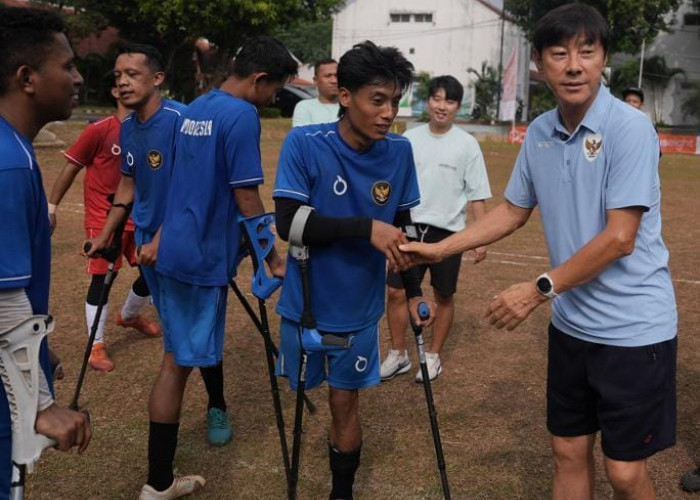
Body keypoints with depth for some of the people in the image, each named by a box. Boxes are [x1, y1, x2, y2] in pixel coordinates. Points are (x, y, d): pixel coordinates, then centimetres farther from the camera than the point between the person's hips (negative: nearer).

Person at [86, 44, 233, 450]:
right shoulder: (127, 127, 4)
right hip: (149, 242, 6)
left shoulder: (181, 120, -18)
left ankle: (217, 408, 17)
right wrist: (106, 234, 17)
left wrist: (160, 240, -22)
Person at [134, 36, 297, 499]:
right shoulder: (242, 116, -15)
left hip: (177, 249, 8)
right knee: (182, 363, -1)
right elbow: (247, 200, -16)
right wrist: (273, 258, -6)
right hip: (205, 257, -8)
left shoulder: (195, 109, 12)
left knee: (177, 360, 12)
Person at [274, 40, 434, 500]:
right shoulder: (304, 144, -18)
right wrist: (366, 228, -31)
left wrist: (414, 292, 3)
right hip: (307, 303, -1)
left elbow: (402, 227, 5)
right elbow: (289, 222, -23)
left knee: (345, 402, 9)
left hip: (360, 308, 1)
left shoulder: (399, 151, -7)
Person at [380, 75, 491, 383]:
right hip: (411, 227, 2)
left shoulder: (467, 144, -4)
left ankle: (433, 357, 25)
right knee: (396, 292, 1)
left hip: (448, 232, -2)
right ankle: (398, 355, 17)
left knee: (444, 297, 9)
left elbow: (477, 195, -5)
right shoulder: (409, 139, 4)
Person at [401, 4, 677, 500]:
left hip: (633, 327, -6)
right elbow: (512, 212, 15)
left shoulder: (629, 128, -17)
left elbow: (619, 238, -20)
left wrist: (540, 289, -18)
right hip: (571, 323, 6)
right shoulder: (539, 133, 2)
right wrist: (439, 248, 10)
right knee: (569, 454, 16)